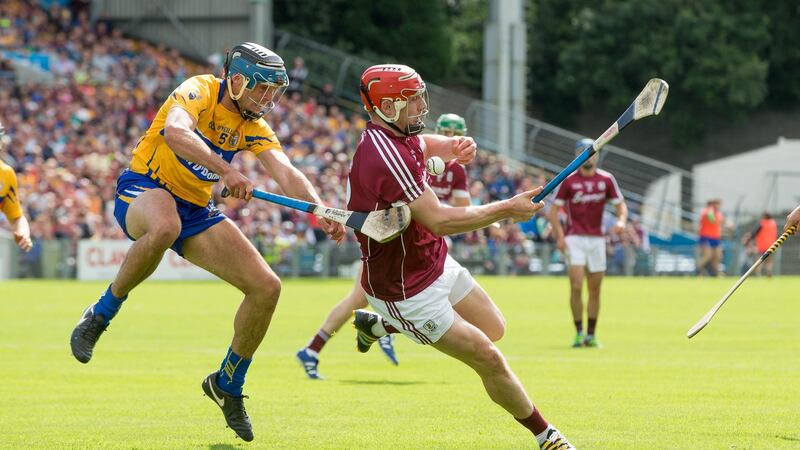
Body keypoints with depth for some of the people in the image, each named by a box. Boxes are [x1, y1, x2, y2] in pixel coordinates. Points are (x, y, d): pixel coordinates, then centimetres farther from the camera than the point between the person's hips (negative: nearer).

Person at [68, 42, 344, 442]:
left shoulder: (253, 127, 3)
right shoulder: (199, 91, -15)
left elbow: (287, 174, -10)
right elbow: (174, 131, -37)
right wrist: (225, 170, -48)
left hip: (196, 210, 7)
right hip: (144, 189, -7)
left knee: (266, 287, -6)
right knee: (164, 227, -45)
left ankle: (227, 384, 15)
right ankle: (100, 315, -22)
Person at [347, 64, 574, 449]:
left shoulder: (395, 134, -2)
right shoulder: (386, 156, -31)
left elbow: (424, 144, 22)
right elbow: (439, 221, -32)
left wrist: (457, 146, -3)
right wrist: (507, 209, -24)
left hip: (437, 265, 10)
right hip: (407, 291, -10)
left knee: (493, 328, 24)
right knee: (489, 360, -6)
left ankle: (379, 325, 34)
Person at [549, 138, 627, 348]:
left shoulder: (606, 179, 4)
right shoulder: (568, 181, -2)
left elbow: (621, 205, 8)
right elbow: (553, 210, 0)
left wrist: (621, 221, -14)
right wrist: (559, 235, -13)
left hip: (596, 239, 3)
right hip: (574, 238, -3)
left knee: (595, 289, 6)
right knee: (576, 286, -14)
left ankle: (591, 334, 14)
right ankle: (579, 333, -7)